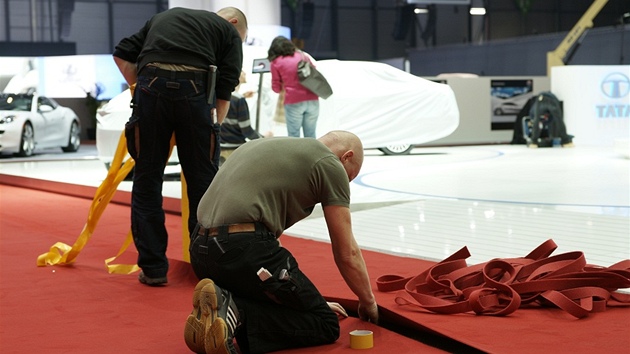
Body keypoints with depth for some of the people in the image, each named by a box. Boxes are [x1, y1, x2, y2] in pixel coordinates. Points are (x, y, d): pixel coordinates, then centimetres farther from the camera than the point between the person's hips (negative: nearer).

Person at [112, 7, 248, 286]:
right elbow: (224, 90, 10)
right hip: (195, 88, -2)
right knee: (203, 179, 9)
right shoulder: (229, 32, 21)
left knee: (147, 178, 10)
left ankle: (153, 268, 12)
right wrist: (213, 128, 18)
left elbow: (122, 55, 23)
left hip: (151, 87, 3)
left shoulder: (163, 17, 33)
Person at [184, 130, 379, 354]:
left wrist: (313, 300, 41)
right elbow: (347, 253, 8)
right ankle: (235, 312, -15)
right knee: (326, 325, 5)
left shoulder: (268, 145, 30)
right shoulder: (330, 165, 6)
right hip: (245, 250, -8)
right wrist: (368, 301, 27)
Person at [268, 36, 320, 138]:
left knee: (293, 137, 2)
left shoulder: (275, 62, 5)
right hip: (312, 100, 3)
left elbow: (276, 88, 8)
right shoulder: (303, 55, 15)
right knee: (310, 137, 8)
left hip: (293, 102, -3)